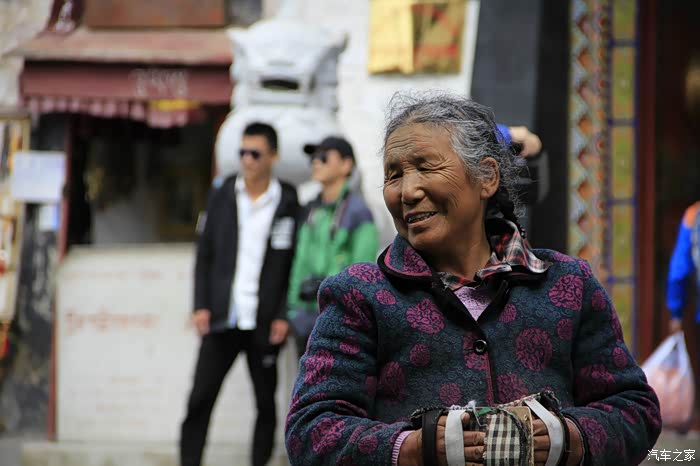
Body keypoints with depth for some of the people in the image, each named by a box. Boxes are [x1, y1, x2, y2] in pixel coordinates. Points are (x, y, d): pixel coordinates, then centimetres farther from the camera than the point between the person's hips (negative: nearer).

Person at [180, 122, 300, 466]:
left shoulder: (289, 203, -1)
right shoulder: (221, 196, 5)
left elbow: (297, 262, 0)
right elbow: (204, 253, 8)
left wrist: (285, 315, -6)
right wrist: (201, 305, 0)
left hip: (264, 323, -1)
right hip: (222, 319, 1)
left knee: (266, 404, 6)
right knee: (200, 399, -4)